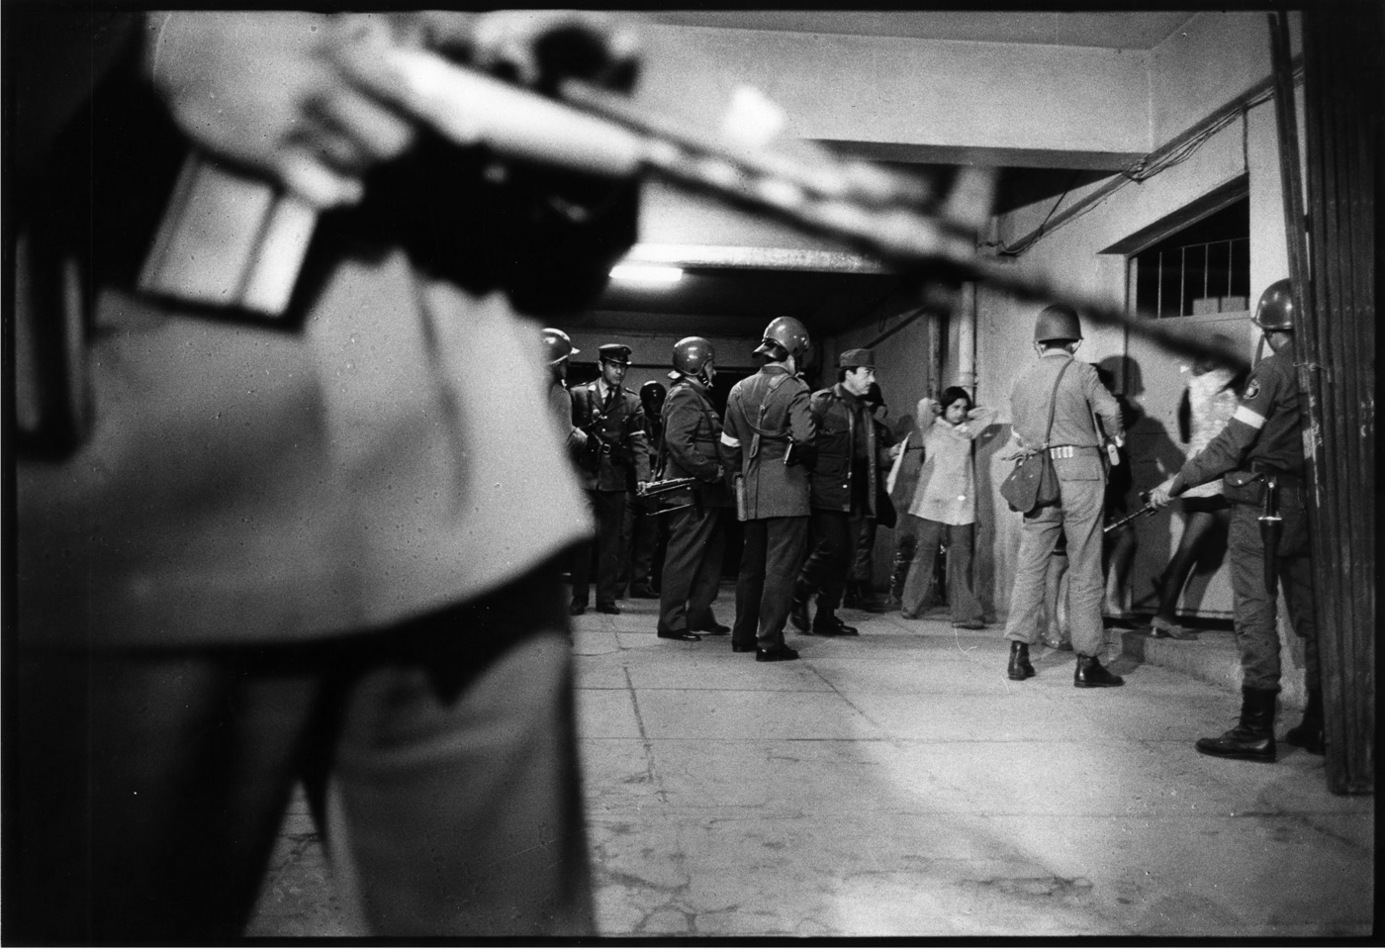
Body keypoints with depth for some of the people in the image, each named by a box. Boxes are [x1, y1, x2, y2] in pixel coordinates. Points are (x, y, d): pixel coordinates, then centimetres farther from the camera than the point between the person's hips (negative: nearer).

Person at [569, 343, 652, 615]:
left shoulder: (632, 403, 9)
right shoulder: (578, 395, 5)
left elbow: (639, 442, 3)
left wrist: (642, 477, -7)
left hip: (616, 482, 2)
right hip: (584, 479, -2)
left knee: (611, 542, 5)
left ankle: (606, 598, 13)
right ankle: (578, 598, 8)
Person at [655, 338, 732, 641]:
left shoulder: (695, 395, 21)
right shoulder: (684, 396, -12)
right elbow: (678, 442, -24)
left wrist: (714, 470, 13)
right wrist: (711, 470, -21)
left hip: (704, 493, 11)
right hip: (691, 491, -11)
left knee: (711, 553, 15)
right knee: (684, 556, -5)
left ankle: (699, 616, 22)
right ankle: (672, 622, 1)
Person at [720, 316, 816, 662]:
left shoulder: (739, 390, 11)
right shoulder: (795, 391, -9)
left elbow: (728, 445, 14)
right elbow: (803, 438, -21)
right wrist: (806, 461, -2)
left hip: (750, 491, 6)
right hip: (787, 489, -6)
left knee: (751, 564, 17)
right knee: (780, 567, -1)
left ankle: (743, 635, 25)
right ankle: (770, 642, 0)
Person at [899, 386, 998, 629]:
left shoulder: (966, 431, 19)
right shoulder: (932, 428, 6)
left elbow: (990, 414, 23)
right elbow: (924, 404, -9)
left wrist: (966, 416, 19)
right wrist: (939, 410, 9)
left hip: (961, 505, 3)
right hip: (932, 502, -3)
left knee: (962, 558, -2)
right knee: (925, 553, -1)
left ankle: (965, 613, -4)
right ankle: (912, 607, 10)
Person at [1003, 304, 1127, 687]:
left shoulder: (1021, 381, 12)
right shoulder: (1081, 372, -1)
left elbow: (1018, 436, 12)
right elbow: (1111, 410, -11)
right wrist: (1116, 436, 7)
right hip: (1080, 472, -4)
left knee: (1029, 566, 9)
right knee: (1084, 570, 1)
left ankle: (1019, 654, 8)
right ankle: (1087, 662, 5)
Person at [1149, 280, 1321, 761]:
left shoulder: (1273, 371, -11)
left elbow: (1231, 446, -14)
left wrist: (1175, 484, -7)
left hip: (1262, 504, -7)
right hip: (1309, 504, 7)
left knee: (1255, 613, -3)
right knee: (1311, 613, 12)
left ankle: (1256, 728, -1)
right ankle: (1321, 724, 18)